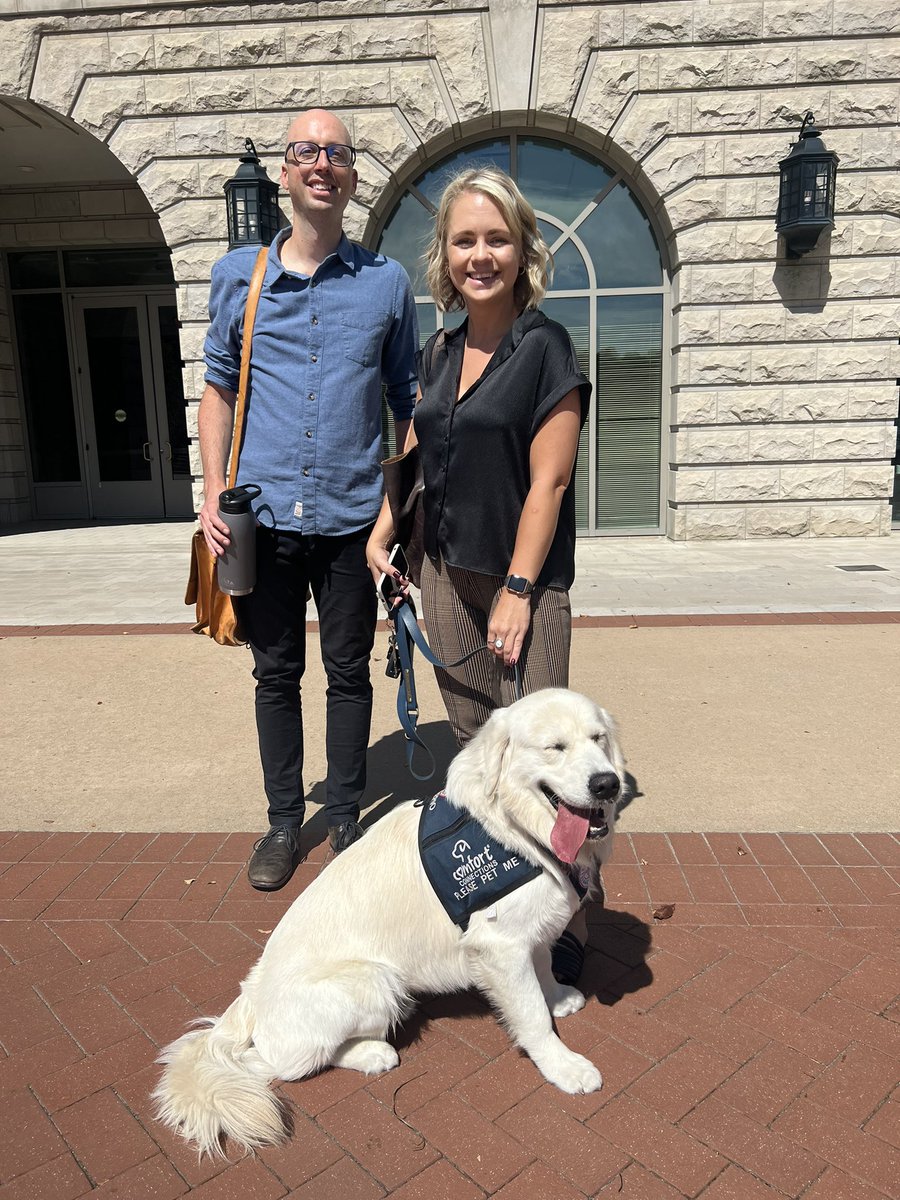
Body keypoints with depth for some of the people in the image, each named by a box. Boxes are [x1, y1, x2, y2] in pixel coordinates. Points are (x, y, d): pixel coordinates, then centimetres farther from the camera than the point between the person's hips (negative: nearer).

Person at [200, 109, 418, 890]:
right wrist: (215, 490, -1)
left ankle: (347, 818, 27)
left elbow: (408, 400, 8)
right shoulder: (238, 274, 7)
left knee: (349, 673, 9)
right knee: (276, 675, 10)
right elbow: (219, 386, 10)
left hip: (351, 517, -1)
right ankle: (284, 819, 28)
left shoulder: (387, 282, 5)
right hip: (264, 513, 1)